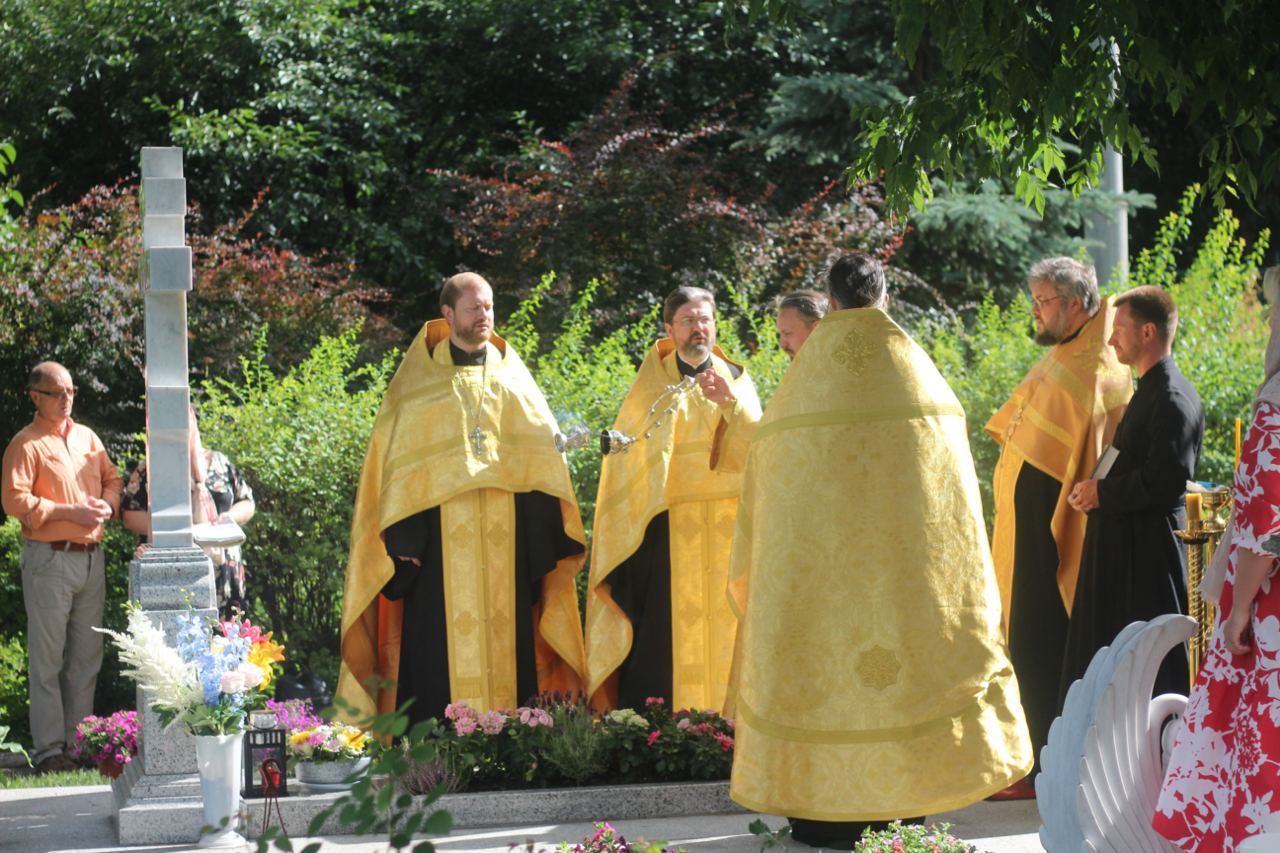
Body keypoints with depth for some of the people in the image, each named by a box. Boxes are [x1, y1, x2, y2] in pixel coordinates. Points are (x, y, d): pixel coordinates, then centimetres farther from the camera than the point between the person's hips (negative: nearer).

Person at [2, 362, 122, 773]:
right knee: (48, 658, -5)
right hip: (49, 558, -7)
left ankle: (79, 740, 19)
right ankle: (48, 749, -2)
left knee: (87, 655, 11)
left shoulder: (87, 437, 14)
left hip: (91, 556, 7)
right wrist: (70, 512, -17)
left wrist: (108, 504, -1)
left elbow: (112, 478, 21)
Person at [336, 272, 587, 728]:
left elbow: (544, 455, 10)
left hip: (505, 538, 3)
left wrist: (541, 537, 0)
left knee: (505, 636, 1)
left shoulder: (511, 379, 14)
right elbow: (395, 459, 1)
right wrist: (403, 535, -9)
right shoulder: (419, 380, 5)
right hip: (441, 533, -3)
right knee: (439, 645, -6)